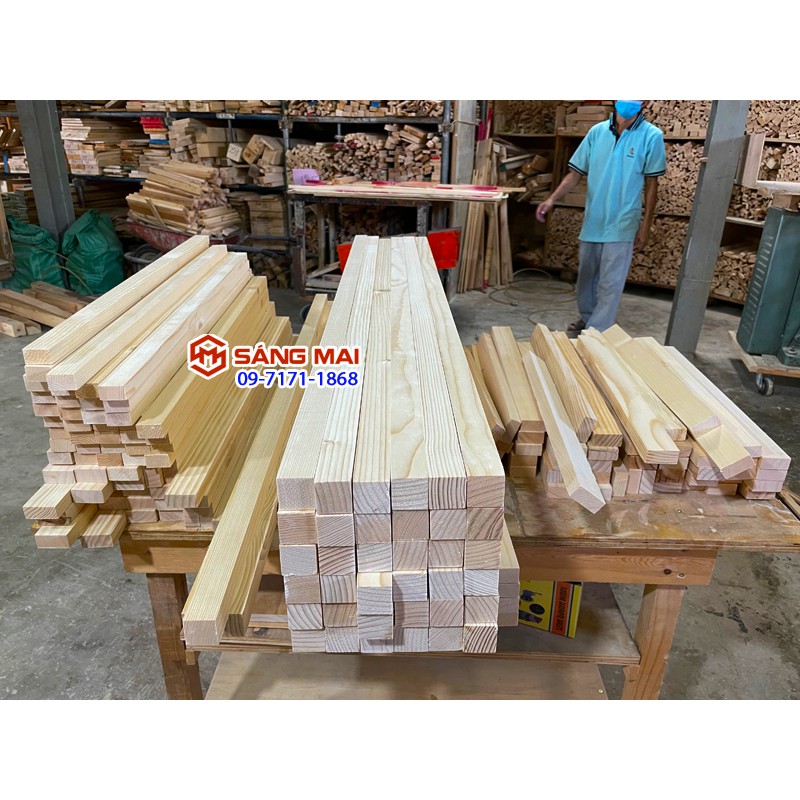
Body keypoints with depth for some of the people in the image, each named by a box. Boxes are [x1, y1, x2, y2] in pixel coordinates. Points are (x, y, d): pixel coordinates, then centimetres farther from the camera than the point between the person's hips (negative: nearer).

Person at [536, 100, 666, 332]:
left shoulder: (651, 136, -7)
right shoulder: (597, 131, 2)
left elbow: (651, 184, -3)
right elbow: (576, 173, 3)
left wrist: (646, 225, -4)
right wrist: (552, 199, -11)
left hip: (621, 224, -4)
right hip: (592, 221, 4)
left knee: (610, 284, -2)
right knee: (586, 276, 17)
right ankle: (587, 317, 38)